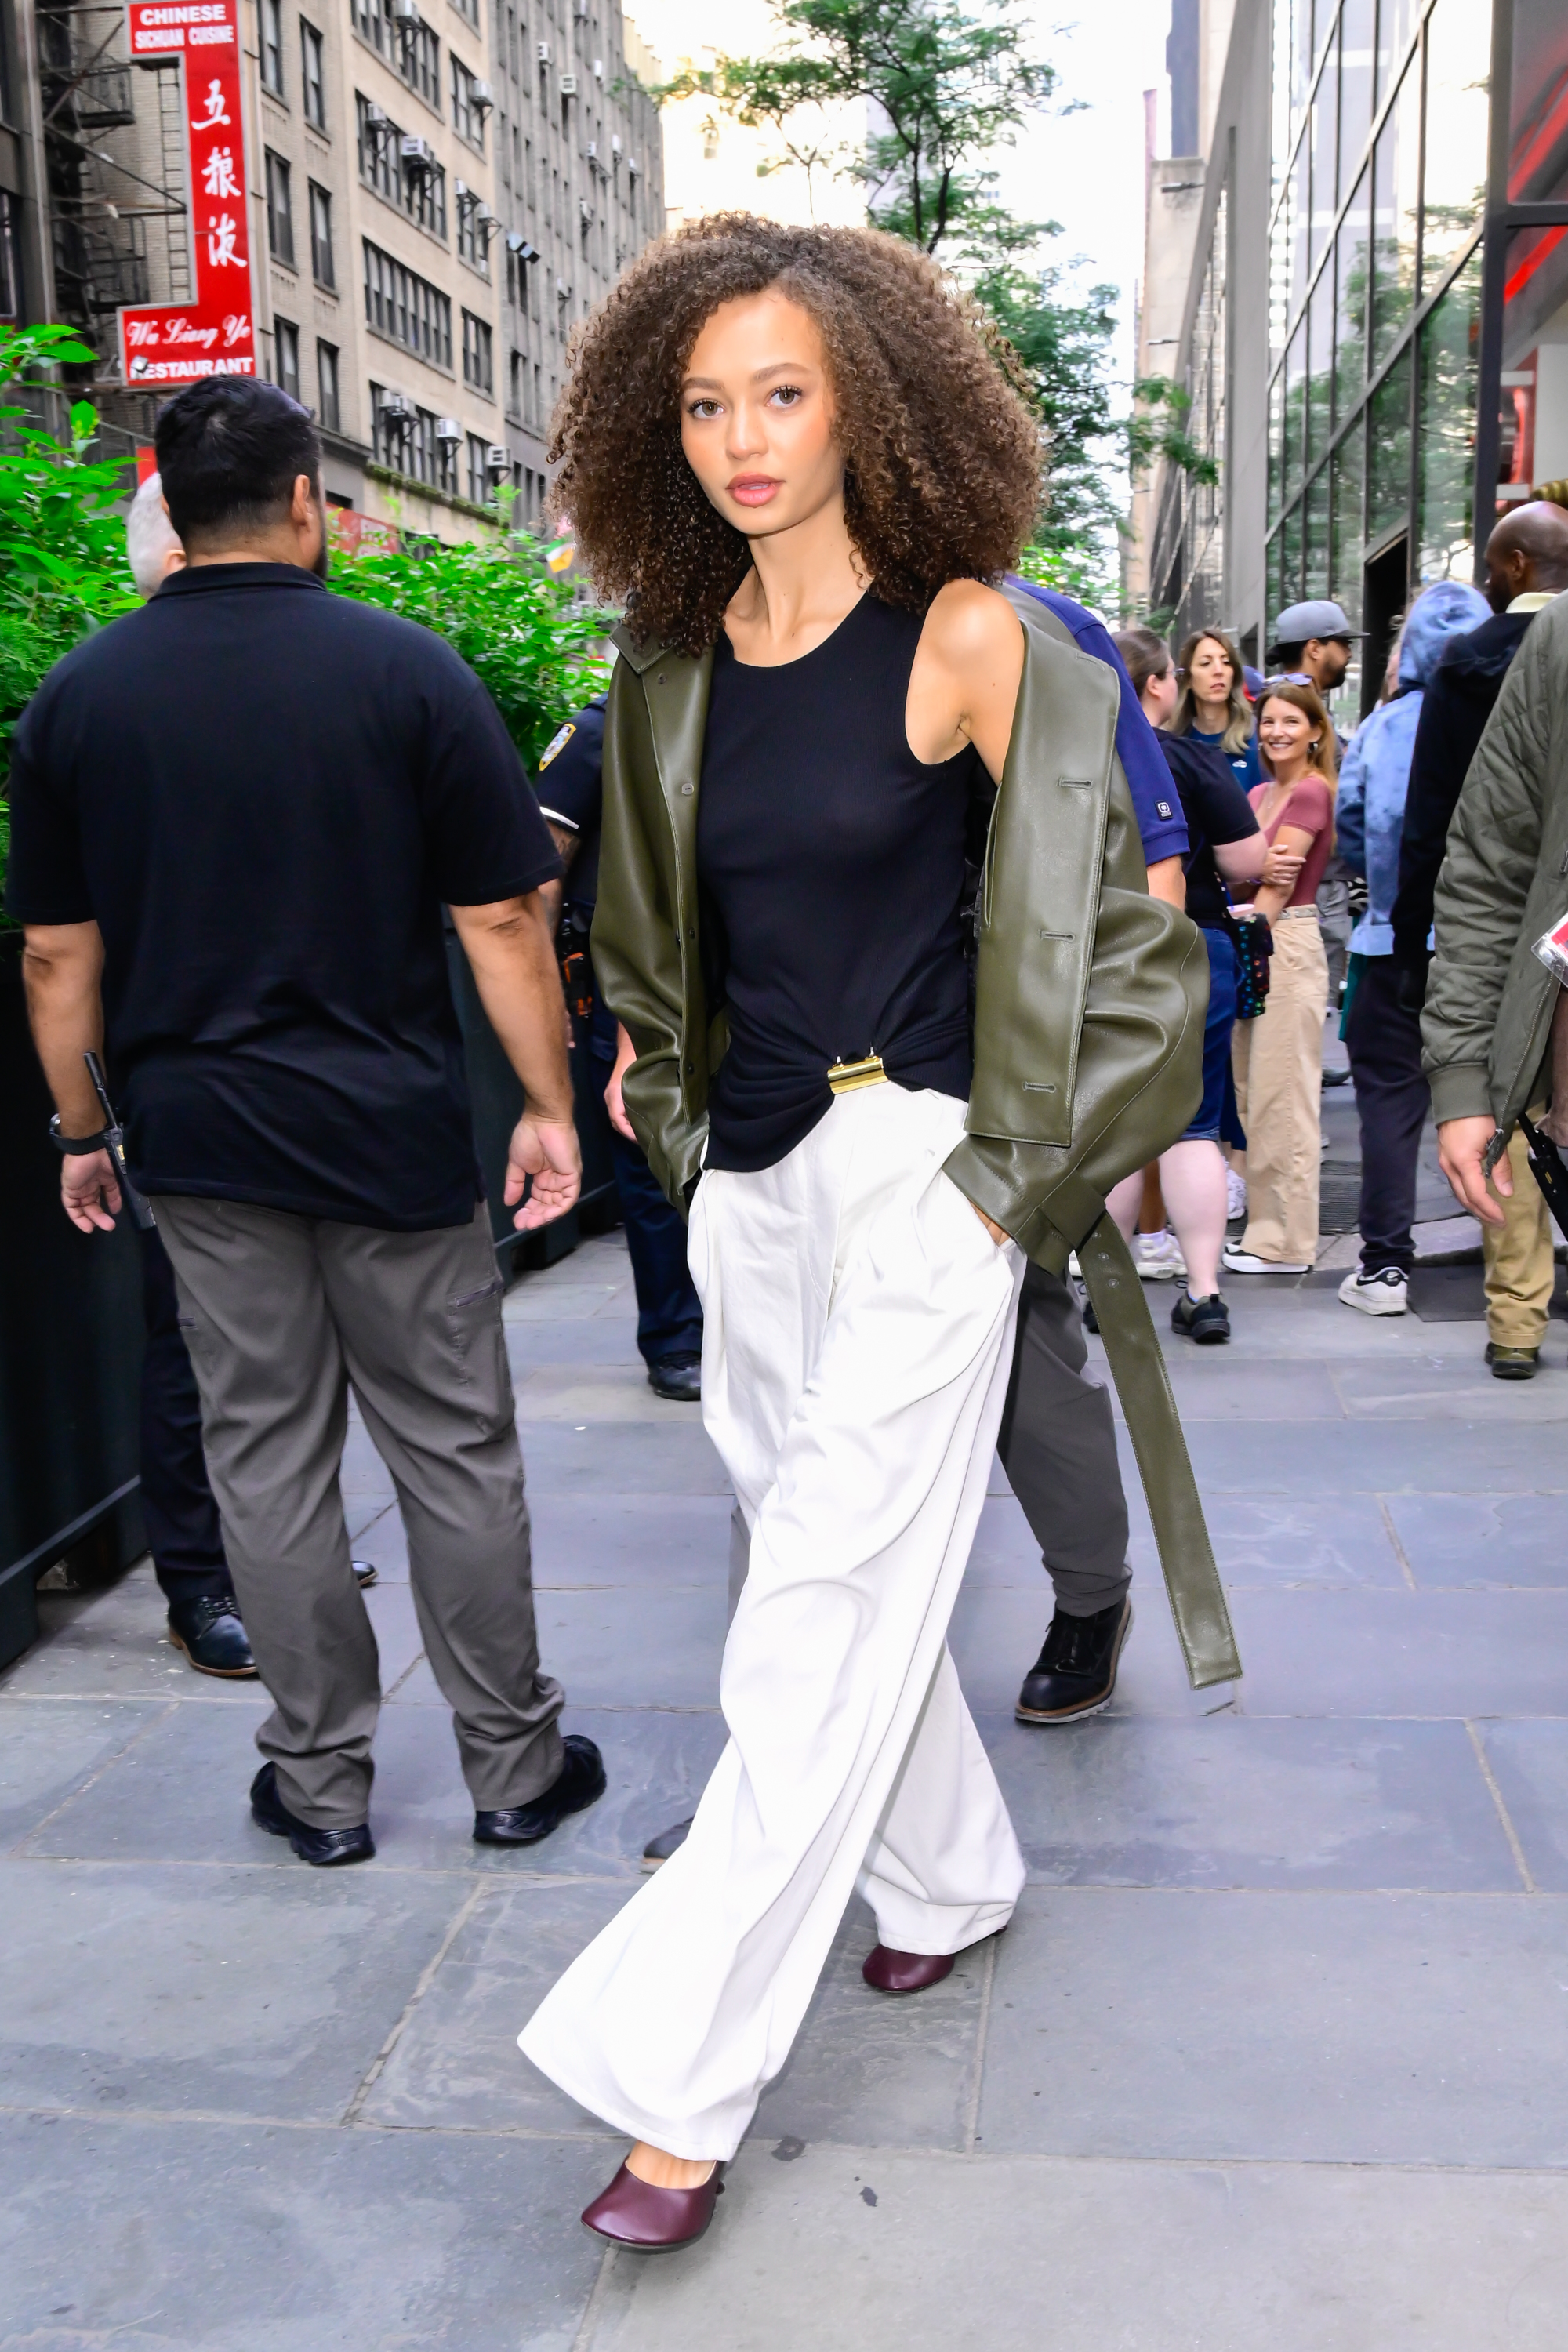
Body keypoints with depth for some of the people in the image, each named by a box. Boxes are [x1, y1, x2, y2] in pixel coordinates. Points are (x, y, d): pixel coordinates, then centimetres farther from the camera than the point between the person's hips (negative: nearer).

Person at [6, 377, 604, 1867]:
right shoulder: (406, 670, -7)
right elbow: (502, 921, -9)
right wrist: (547, 1107, -1)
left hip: (199, 1135, 3)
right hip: (392, 1130, -2)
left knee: (267, 1458, 11)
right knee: (453, 1449, 9)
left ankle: (319, 1783, 21)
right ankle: (513, 1763, 20)